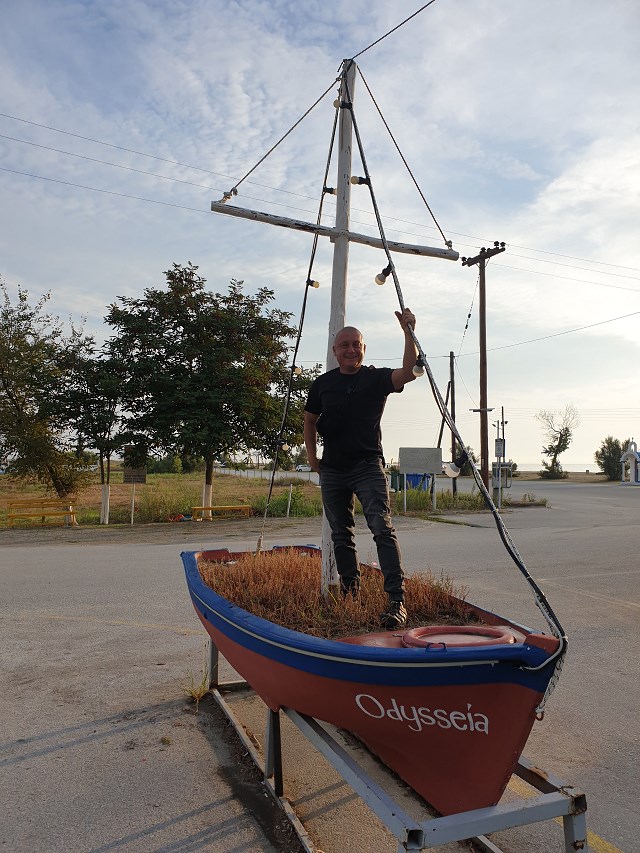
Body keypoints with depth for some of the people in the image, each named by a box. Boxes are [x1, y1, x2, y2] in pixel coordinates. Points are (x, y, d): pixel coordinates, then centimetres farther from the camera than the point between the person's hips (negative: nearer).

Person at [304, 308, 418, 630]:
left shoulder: (377, 377, -1)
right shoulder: (322, 383, 7)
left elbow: (409, 371, -20)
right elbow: (310, 421, 19)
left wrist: (408, 333, -29)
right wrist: (312, 458, 11)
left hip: (368, 466, -4)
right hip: (332, 470, 4)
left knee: (383, 528, -16)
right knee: (341, 535, 13)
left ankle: (396, 600, -17)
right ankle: (350, 590, 29)